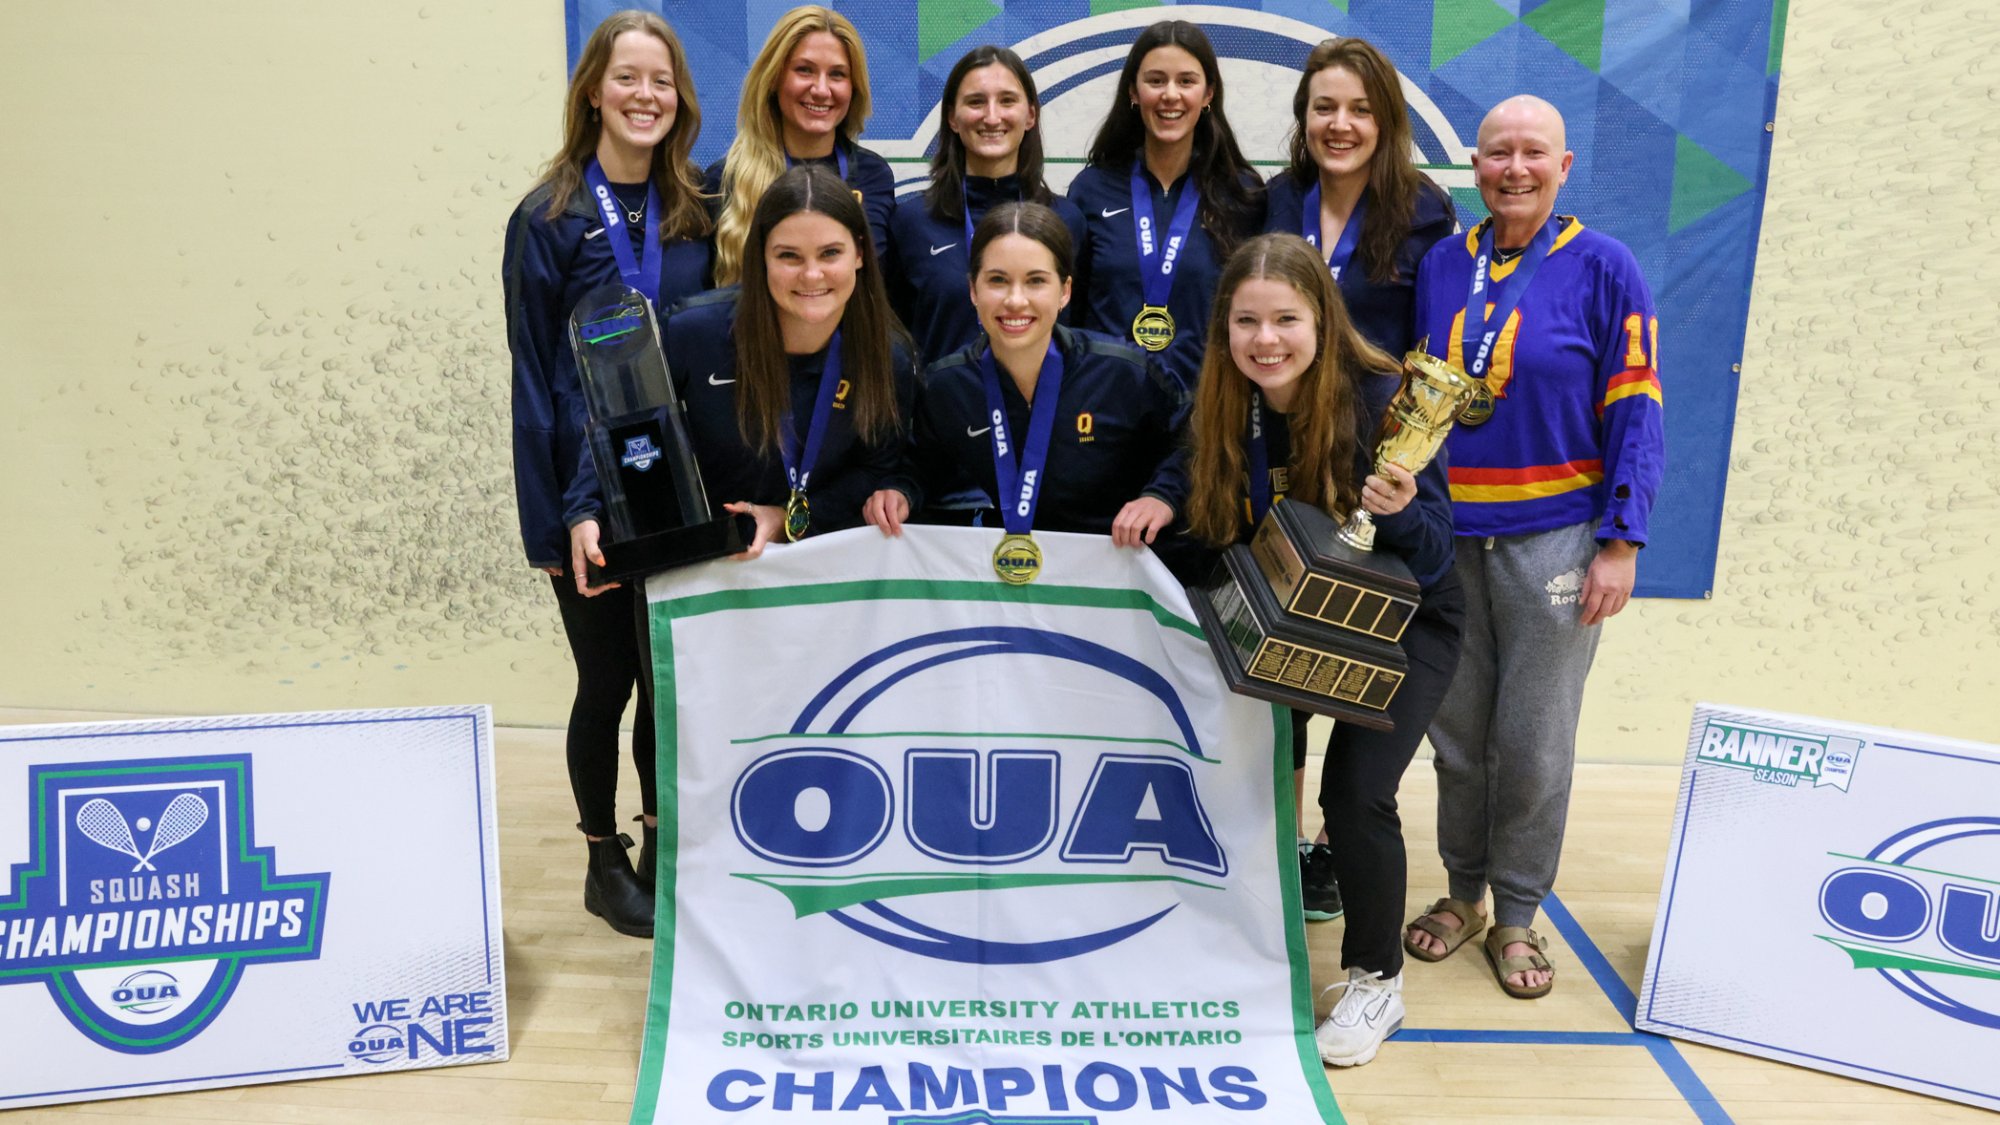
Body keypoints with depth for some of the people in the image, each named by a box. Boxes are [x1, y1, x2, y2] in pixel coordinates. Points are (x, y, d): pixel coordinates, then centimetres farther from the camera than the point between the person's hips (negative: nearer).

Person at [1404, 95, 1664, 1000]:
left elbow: (1634, 410, -4)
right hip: (1445, 534, 3)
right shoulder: (1439, 268, 7)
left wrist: (1622, 542, -10)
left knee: (1533, 740, 3)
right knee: (1455, 731, 11)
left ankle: (1516, 914, 21)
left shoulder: (1603, 268, -2)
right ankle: (1463, 891, 29)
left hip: (1553, 538, -3)